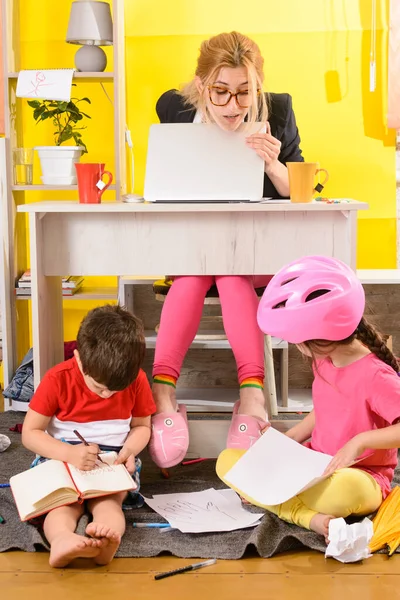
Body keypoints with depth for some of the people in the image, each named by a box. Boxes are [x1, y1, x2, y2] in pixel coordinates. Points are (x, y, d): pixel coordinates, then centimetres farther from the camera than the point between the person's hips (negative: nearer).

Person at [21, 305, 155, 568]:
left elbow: (142, 426, 7)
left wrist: (129, 450, -16)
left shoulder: (137, 380, -7)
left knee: (109, 501, -30)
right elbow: (30, 433, -11)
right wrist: (69, 453, -28)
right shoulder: (58, 379, -14)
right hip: (63, 462, -1)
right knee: (65, 503, -31)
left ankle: (108, 536, -61)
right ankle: (61, 541, -62)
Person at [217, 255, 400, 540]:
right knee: (228, 460, -6)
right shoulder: (324, 362, 3)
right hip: (314, 465, 9)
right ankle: (309, 516, -23)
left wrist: (360, 441, -31)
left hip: (359, 476, -8)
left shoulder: (375, 376, -22)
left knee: (344, 491, -46)